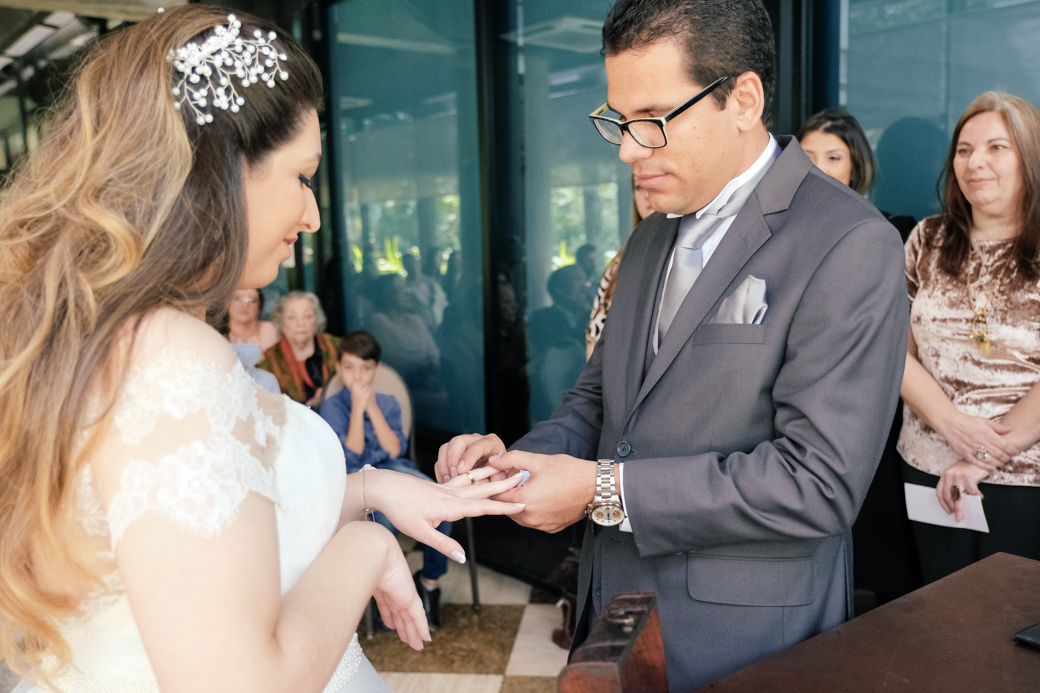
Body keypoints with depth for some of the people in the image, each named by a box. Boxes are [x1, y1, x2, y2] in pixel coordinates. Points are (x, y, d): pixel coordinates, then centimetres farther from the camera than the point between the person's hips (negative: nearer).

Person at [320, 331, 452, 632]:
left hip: (393, 468, 3)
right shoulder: (332, 407, 0)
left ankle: (429, 580, -7)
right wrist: (357, 407, -13)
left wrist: (372, 408, -9)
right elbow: (352, 455, -11)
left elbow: (394, 450, -5)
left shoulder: (388, 403, 10)